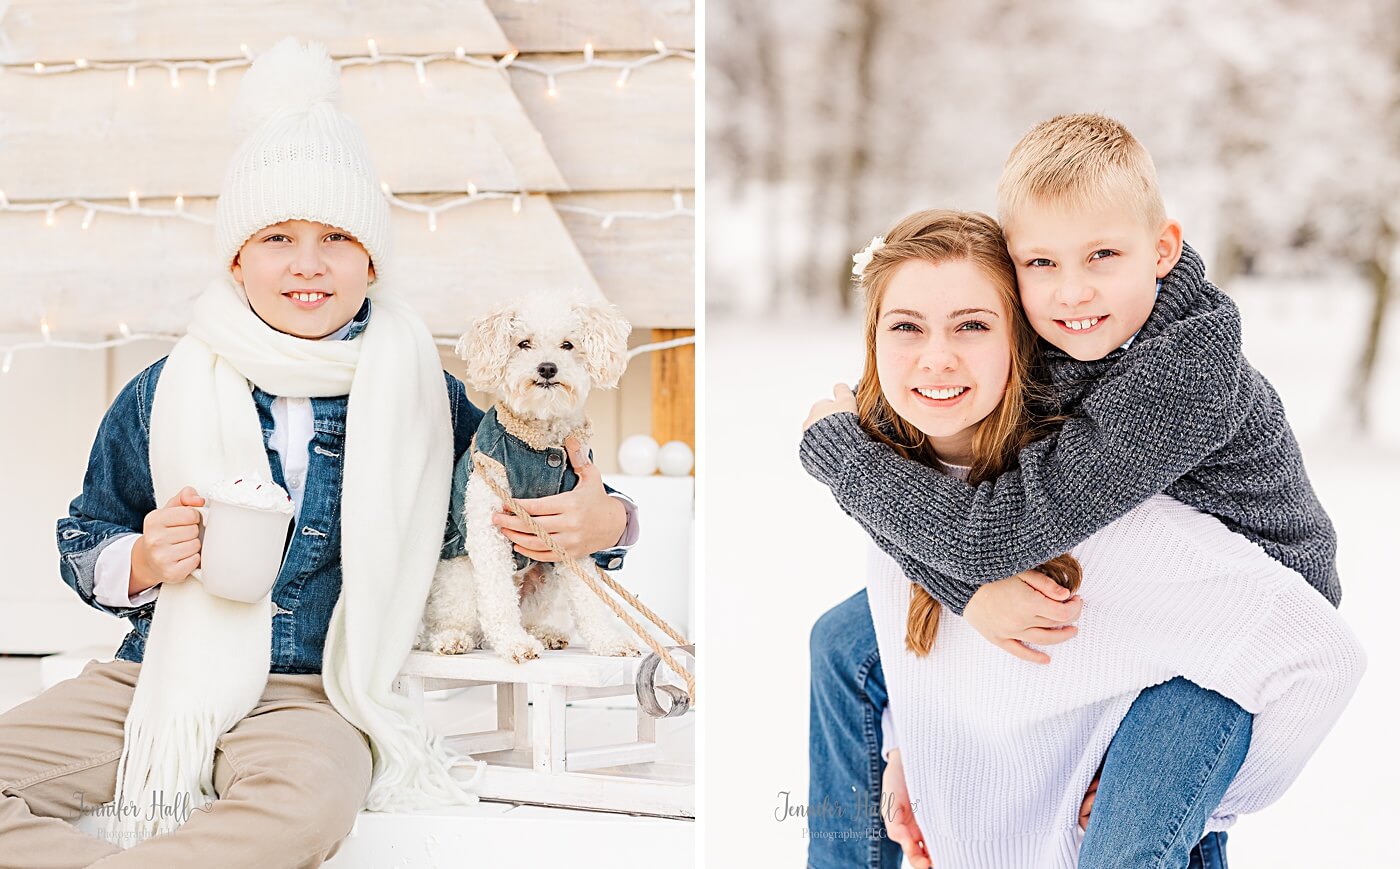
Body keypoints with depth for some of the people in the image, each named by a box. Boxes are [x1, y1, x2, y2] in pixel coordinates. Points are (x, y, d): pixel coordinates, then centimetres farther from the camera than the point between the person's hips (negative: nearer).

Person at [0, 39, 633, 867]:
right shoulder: (165, 395, 5)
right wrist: (140, 564, -9)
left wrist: (606, 519, -10)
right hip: (158, 676, 2)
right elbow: (82, 543, 16)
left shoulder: (425, 397, 3)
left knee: (307, 802, -38)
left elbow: (539, 483, 15)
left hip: (315, 697, -2)